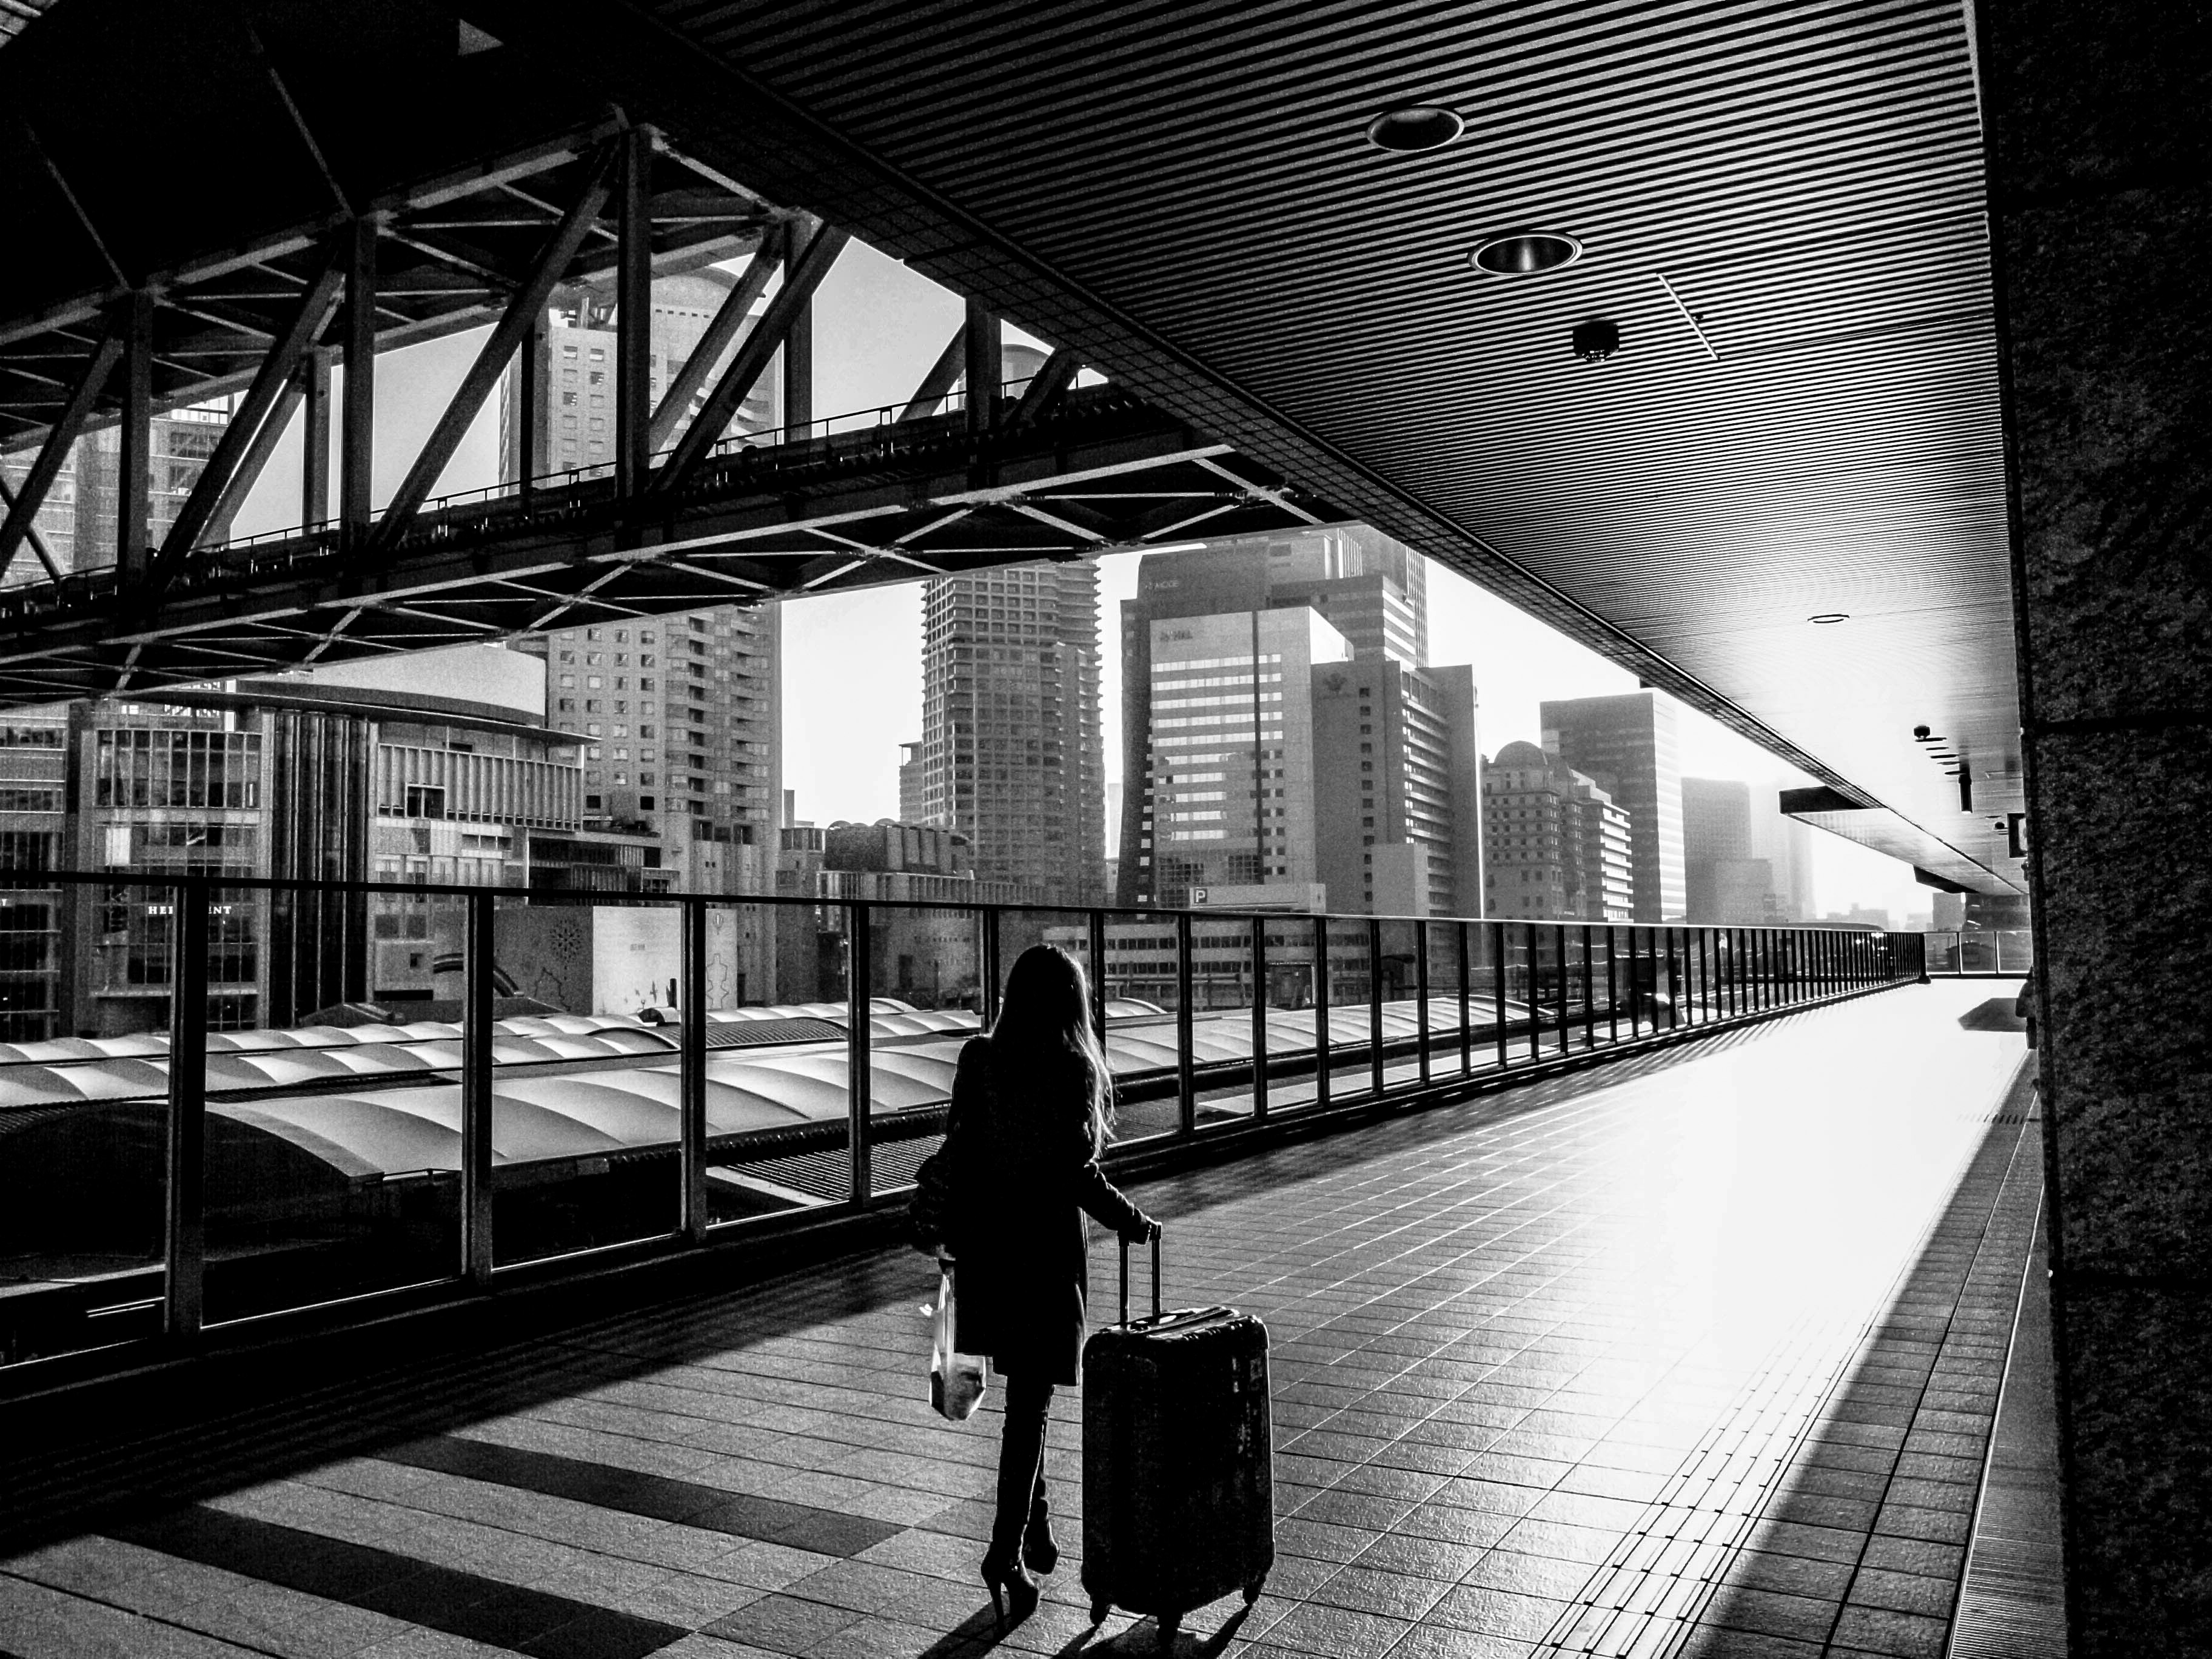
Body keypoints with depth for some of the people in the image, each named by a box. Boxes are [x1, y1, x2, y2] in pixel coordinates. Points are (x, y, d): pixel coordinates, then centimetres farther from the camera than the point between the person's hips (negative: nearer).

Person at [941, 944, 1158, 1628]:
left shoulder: (978, 1060, -2)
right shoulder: (1073, 1071, -13)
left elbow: (956, 1152, 0)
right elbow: (1079, 1174, -15)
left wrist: (956, 1239, 11)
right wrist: (1133, 1222, 1)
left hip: (984, 1242, 4)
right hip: (1047, 1245, -4)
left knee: (1023, 1388, 21)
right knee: (1030, 1400, 4)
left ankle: (1036, 1525, 31)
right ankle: (1006, 1550, 0)